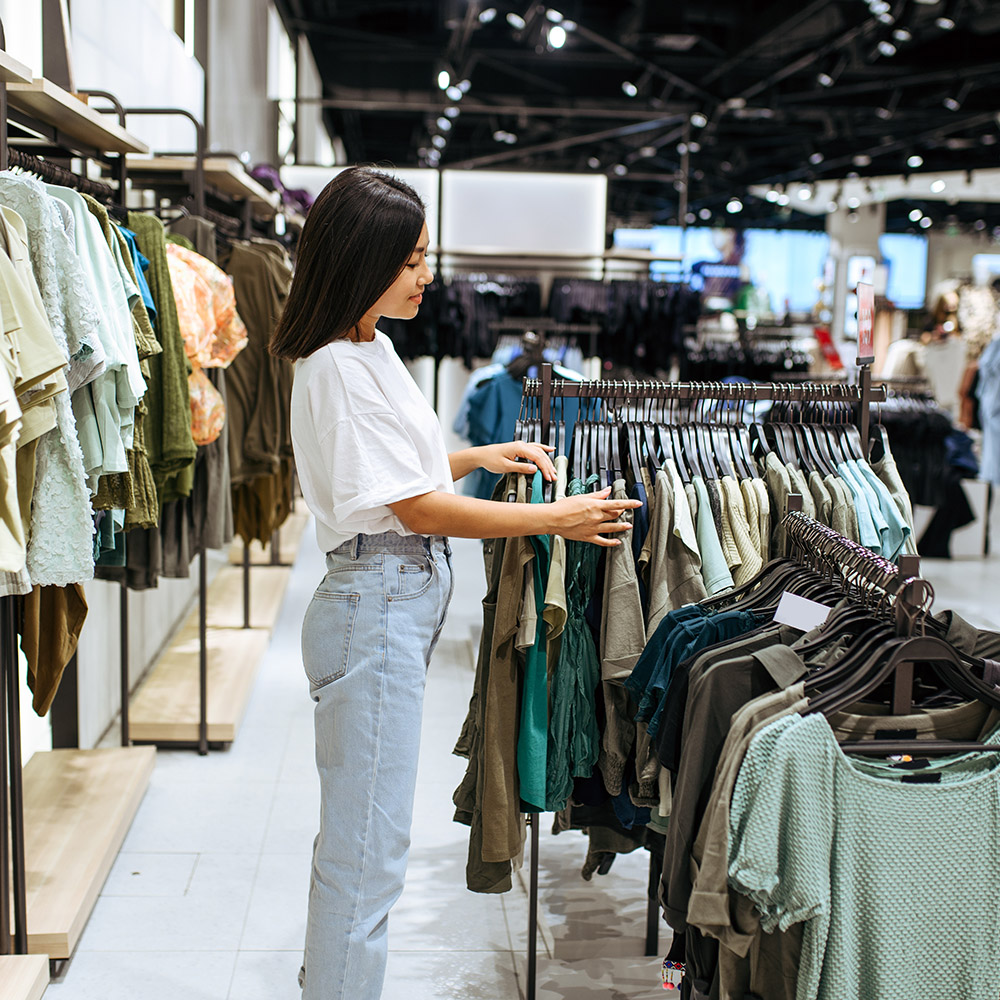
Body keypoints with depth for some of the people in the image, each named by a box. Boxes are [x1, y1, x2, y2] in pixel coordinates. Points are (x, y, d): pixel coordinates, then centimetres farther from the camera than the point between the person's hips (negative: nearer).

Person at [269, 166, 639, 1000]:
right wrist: (555, 519, -16)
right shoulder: (339, 368, -18)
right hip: (375, 608, -10)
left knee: (359, 832, 20)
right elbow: (416, 507, -19)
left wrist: (480, 456, 13)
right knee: (367, 845, -2)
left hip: (405, 604, 10)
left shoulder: (371, 346, 13)